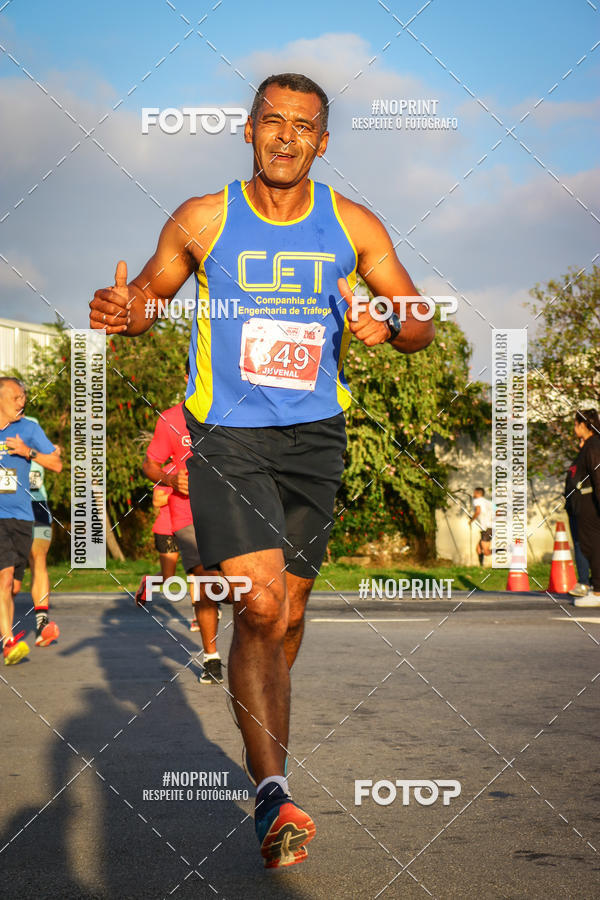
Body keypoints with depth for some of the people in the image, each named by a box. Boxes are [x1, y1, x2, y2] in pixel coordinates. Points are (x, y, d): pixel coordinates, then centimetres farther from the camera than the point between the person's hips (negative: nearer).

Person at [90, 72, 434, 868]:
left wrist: (389, 324, -17)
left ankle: (262, 735, 39)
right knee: (259, 605, -18)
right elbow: (151, 290, 12)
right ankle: (274, 794, -21)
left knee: (289, 613, 12)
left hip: (315, 437, 3)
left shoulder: (354, 226, 4)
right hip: (227, 436, -3)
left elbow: (421, 325, 7)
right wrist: (121, 310, -12)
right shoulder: (202, 221, 0)